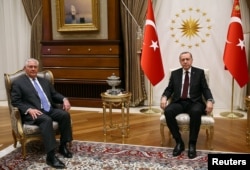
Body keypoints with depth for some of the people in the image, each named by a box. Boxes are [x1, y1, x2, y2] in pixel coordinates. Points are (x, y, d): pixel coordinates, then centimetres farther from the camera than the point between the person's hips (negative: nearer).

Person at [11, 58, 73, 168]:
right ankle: (51, 156, -36)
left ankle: (63, 146, -9)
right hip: (33, 112, -6)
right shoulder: (18, 83, 5)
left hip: (50, 110, 6)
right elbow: (15, 102, -3)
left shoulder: (44, 81, 23)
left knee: (65, 114, -23)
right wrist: (29, 109, -20)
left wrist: (64, 99, -1)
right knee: (46, 120, -36)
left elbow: (54, 94, 22)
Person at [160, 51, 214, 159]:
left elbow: (205, 89, 5)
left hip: (194, 102, -2)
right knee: (168, 111, -31)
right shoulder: (174, 73, 15)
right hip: (178, 102, 2)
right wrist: (164, 97, -11)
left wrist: (209, 101, -15)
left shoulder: (199, 72, 10)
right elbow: (169, 89, 12)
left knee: (196, 112, -38)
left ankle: (192, 144, -23)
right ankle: (179, 142, -17)